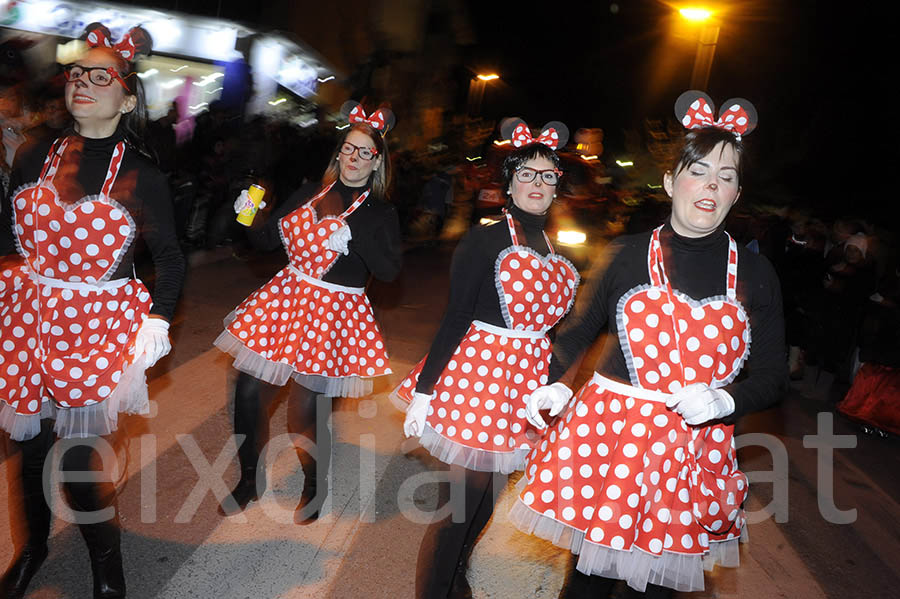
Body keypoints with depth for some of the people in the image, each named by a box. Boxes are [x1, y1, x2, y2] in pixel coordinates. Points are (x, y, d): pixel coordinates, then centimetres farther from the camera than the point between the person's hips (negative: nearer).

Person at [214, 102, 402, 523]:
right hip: (284, 299, 5)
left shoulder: (380, 214, -4)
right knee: (247, 390, 5)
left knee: (305, 414, -2)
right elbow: (268, 240, 12)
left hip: (333, 314, -5)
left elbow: (389, 270, -18)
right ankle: (249, 480, 30)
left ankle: (314, 486, 30)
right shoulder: (311, 194, 8)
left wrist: (352, 230, -25)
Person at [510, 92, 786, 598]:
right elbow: (581, 329, 12)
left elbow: (772, 376, 6)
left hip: (697, 450, 1)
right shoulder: (627, 255, 1)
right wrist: (556, 384, -4)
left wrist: (722, 400, -14)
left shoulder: (755, 273, 2)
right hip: (607, 432, -1)